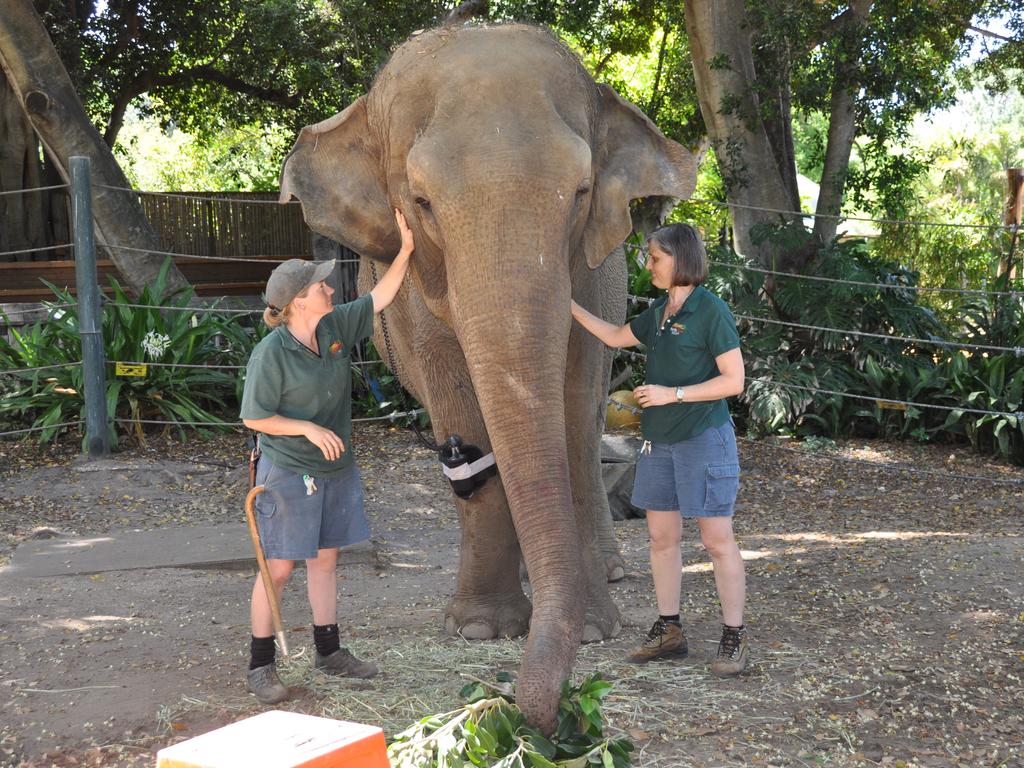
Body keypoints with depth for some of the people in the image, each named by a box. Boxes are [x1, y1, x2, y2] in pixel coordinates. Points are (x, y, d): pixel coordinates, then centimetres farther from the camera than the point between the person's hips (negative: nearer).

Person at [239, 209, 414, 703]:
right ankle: (260, 667, 7)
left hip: (334, 468, 7)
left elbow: (380, 297, 6)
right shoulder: (271, 354, -18)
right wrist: (309, 429, -20)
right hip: (287, 472, -7)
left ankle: (329, 651, 26)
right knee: (279, 567, -2)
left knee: (325, 558, 15)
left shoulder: (336, 327, 1)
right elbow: (255, 417, -14)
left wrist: (406, 249, -4)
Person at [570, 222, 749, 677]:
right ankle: (668, 631, 20)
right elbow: (616, 337, 27)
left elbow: (733, 380, -14)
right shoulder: (658, 313, 11)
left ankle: (734, 639, 4)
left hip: (703, 438, -8)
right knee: (661, 537, 10)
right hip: (659, 440, 8)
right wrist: (569, 306, 22)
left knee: (717, 539, -3)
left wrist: (674, 394, -17)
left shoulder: (712, 312, -12)